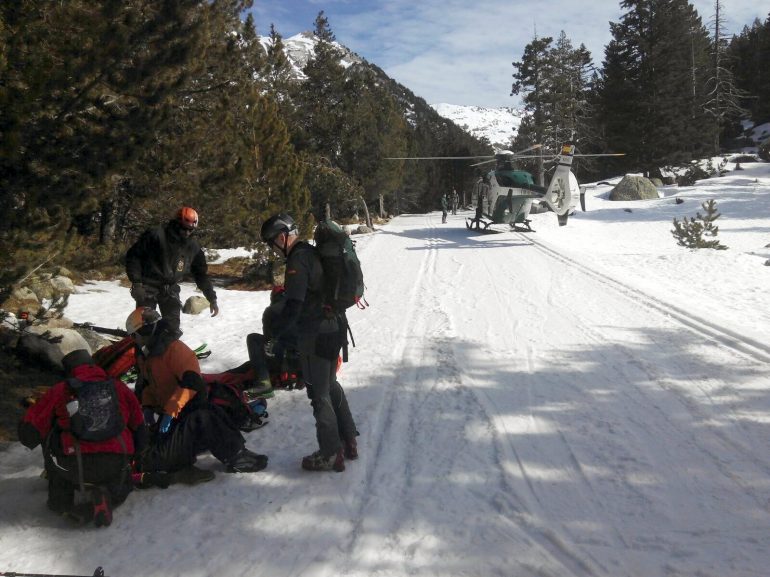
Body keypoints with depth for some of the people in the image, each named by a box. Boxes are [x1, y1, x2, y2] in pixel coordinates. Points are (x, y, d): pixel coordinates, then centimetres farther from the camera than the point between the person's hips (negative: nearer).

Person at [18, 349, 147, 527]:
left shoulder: (59, 391, 6)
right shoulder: (120, 388, 13)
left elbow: (29, 434, 8)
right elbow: (140, 431, 18)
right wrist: (129, 455, 37)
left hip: (73, 468, -1)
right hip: (115, 468, 1)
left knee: (51, 439, 29)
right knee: (122, 485, 36)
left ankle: (60, 499, 19)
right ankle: (105, 496, 0)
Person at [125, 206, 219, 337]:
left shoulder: (192, 246, 0)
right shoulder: (156, 235, -15)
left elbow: (201, 273, 8)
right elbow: (133, 256, -11)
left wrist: (212, 298, 5)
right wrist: (136, 282, -17)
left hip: (170, 288, 4)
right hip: (148, 286, -4)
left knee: (173, 327, 3)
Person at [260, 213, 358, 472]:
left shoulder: (298, 260, -17)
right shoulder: (312, 253, 13)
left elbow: (293, 305, -24)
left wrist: (276, 336, -16)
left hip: (315, 336, -9)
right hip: (332, 327, 9)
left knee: (319, 395, 0)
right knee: (330, 386, 21)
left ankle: (331, 454, 8)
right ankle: (348, 442, 28)